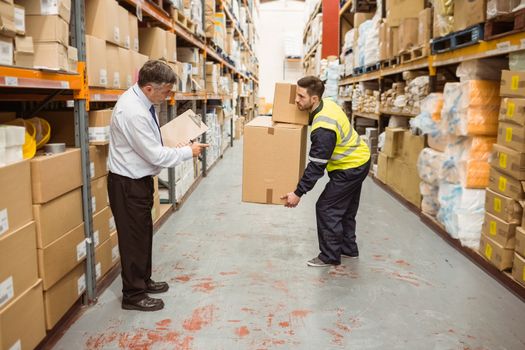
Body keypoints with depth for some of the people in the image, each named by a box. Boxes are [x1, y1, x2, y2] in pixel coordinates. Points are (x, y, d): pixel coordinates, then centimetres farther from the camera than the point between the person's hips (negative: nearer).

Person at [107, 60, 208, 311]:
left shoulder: (141, 100, 1)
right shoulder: (133, 112, -29)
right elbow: (156, 155, -24)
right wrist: (188, 152, -12)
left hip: (139, 178, 10)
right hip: (128, 184, -9)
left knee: (144, 232, 20)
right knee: (133, 237, 3)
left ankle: (143, 281, 38)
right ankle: (133, 295, 20)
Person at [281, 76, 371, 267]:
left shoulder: (323, 128, -32)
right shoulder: (326, 103, -5)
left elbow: (316, 166, -29)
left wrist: (298, 193, -24)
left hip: (350, 168, -10)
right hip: (358, 160, 10)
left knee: (326, 208, -5)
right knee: (346, 209, 19)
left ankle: (330, 256, 5)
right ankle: (348, 249, 32)